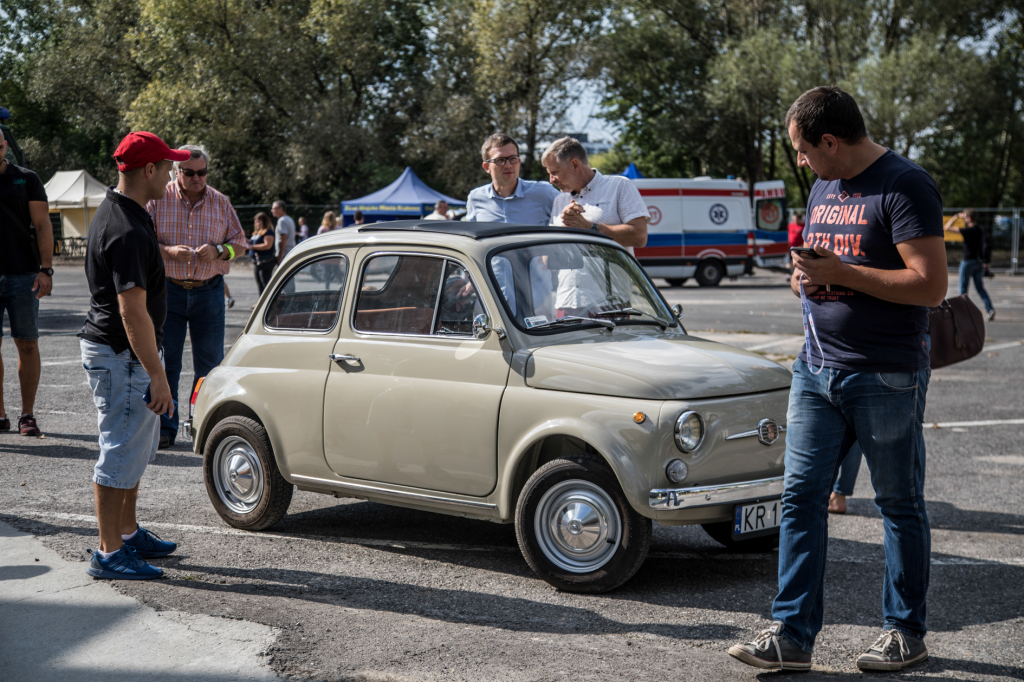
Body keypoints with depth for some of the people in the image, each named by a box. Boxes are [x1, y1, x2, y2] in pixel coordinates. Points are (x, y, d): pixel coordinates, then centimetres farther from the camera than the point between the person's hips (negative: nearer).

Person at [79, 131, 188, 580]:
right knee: (122, 452, -3)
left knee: (138, 446, 20)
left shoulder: (116, 212, 9)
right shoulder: (128, 231, -24)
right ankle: (109, 554, 5)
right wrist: (157, 376, -25)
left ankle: (128, 534, 32)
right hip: (120, 356, -11)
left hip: (119, 352, 11)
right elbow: (132, 311, -27)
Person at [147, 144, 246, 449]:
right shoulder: (158, 199, 0)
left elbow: (240, 243, 10)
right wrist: (169, 251, -18)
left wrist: (218, 251, -11)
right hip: (167, 289, -2)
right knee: (165, 361, 0)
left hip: (209, 290, 2)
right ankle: (164, 428, 8)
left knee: (210, 362, 4)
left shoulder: (221, 202, 6)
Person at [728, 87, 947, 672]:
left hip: (887, 377, -7)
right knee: (801, 497, 2)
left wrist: (837, 273, -19)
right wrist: (806, 277, 2)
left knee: (900, 504, 7)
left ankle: (907, 632, 20)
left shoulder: (905, 186, -13)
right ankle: (793, 634, 5)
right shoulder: (825, 188, 13)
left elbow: (931, 284, -21)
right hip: (818, 367, 7)